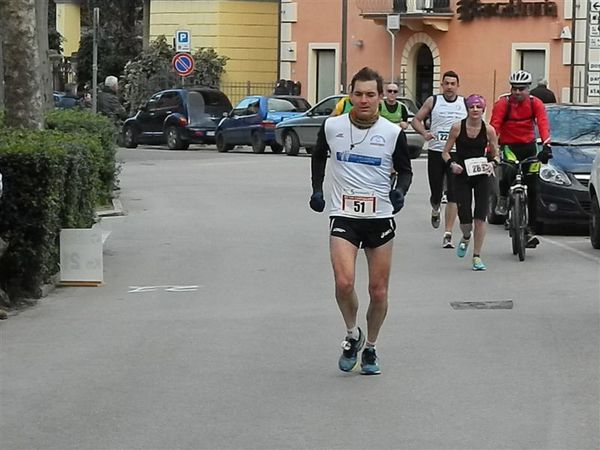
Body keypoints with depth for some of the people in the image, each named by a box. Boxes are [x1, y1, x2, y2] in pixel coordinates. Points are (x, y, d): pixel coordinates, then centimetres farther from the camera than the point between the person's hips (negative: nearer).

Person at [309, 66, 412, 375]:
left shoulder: (393, 133, -4)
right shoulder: (332, 127, -2)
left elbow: (405, 169, 9)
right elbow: (319, 156, 19)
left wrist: (400, 190, -11)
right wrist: (317, 189, 11)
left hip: (381, 218, 1)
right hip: (344, 216, -1)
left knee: (379, 291, 6)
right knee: (344, 282, -20)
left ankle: (370, 348, 28)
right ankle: (352, 335, 7)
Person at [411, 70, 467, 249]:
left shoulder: (465, 104, 8)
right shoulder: (433, 101, 5)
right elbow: (416, 120, 7)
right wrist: (424, 133, -12)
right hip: (435, 153, 0)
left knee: (453, 196, -8)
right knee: (436, 193, 5)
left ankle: (448, 234, -7)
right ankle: (435, 209, 43)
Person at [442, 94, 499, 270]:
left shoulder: (489, 130, -4)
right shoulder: (457, 127, -6)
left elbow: (496, 155, 6)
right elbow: (445, 152, 2)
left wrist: (492, 164, -16)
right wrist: (451, 164, -17)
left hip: (481, 176, 0)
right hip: (461, 175, 0)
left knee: (480, 217, -7)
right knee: (465, 218, -3)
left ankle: (477, 256, 4)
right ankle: (466, 238, 34)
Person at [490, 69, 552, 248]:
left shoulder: (535, 104, -6)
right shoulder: (502, 103, -12)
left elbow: (543, 125, -18)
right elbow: (494, 127, -21)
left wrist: (546, 146, -35)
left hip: (529, 146, 3)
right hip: (509, 145, -3)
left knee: (532, 189, 3)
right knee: (508, 172, -34)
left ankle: (531, 229, 11)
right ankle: (503, 198, -4)